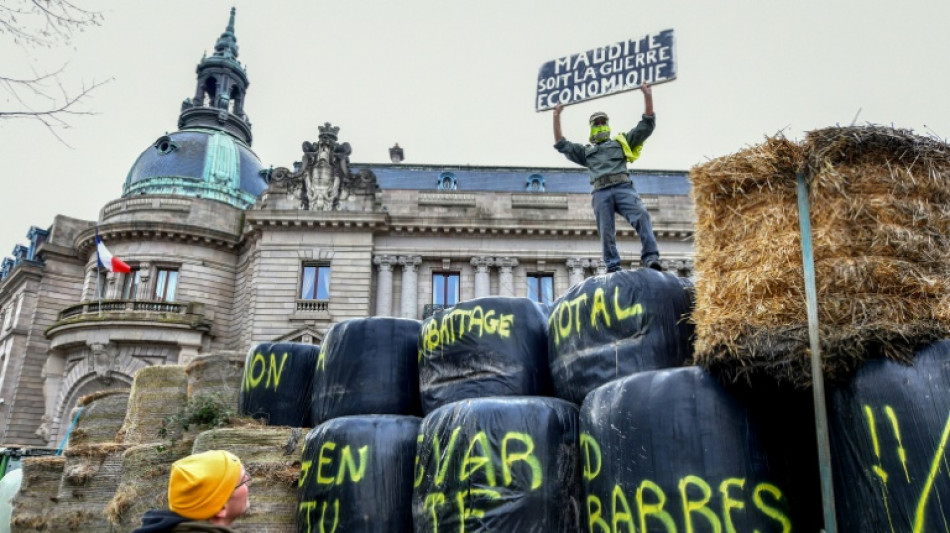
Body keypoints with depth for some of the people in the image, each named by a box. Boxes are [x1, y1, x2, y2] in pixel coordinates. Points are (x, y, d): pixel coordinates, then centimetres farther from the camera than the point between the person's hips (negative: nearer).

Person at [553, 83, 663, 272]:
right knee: (606, 232, -8)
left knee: (641, 216, -24)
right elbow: (561, 145, 30)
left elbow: (647, 125, 25)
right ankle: (613, 268, -7)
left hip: (623, 187, -1)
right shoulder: (586, 151, 32)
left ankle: (650, 257, -30)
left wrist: (648, 97, 16)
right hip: (600, 193, 1)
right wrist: (557, 118, 25)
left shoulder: (622, 142, 29)